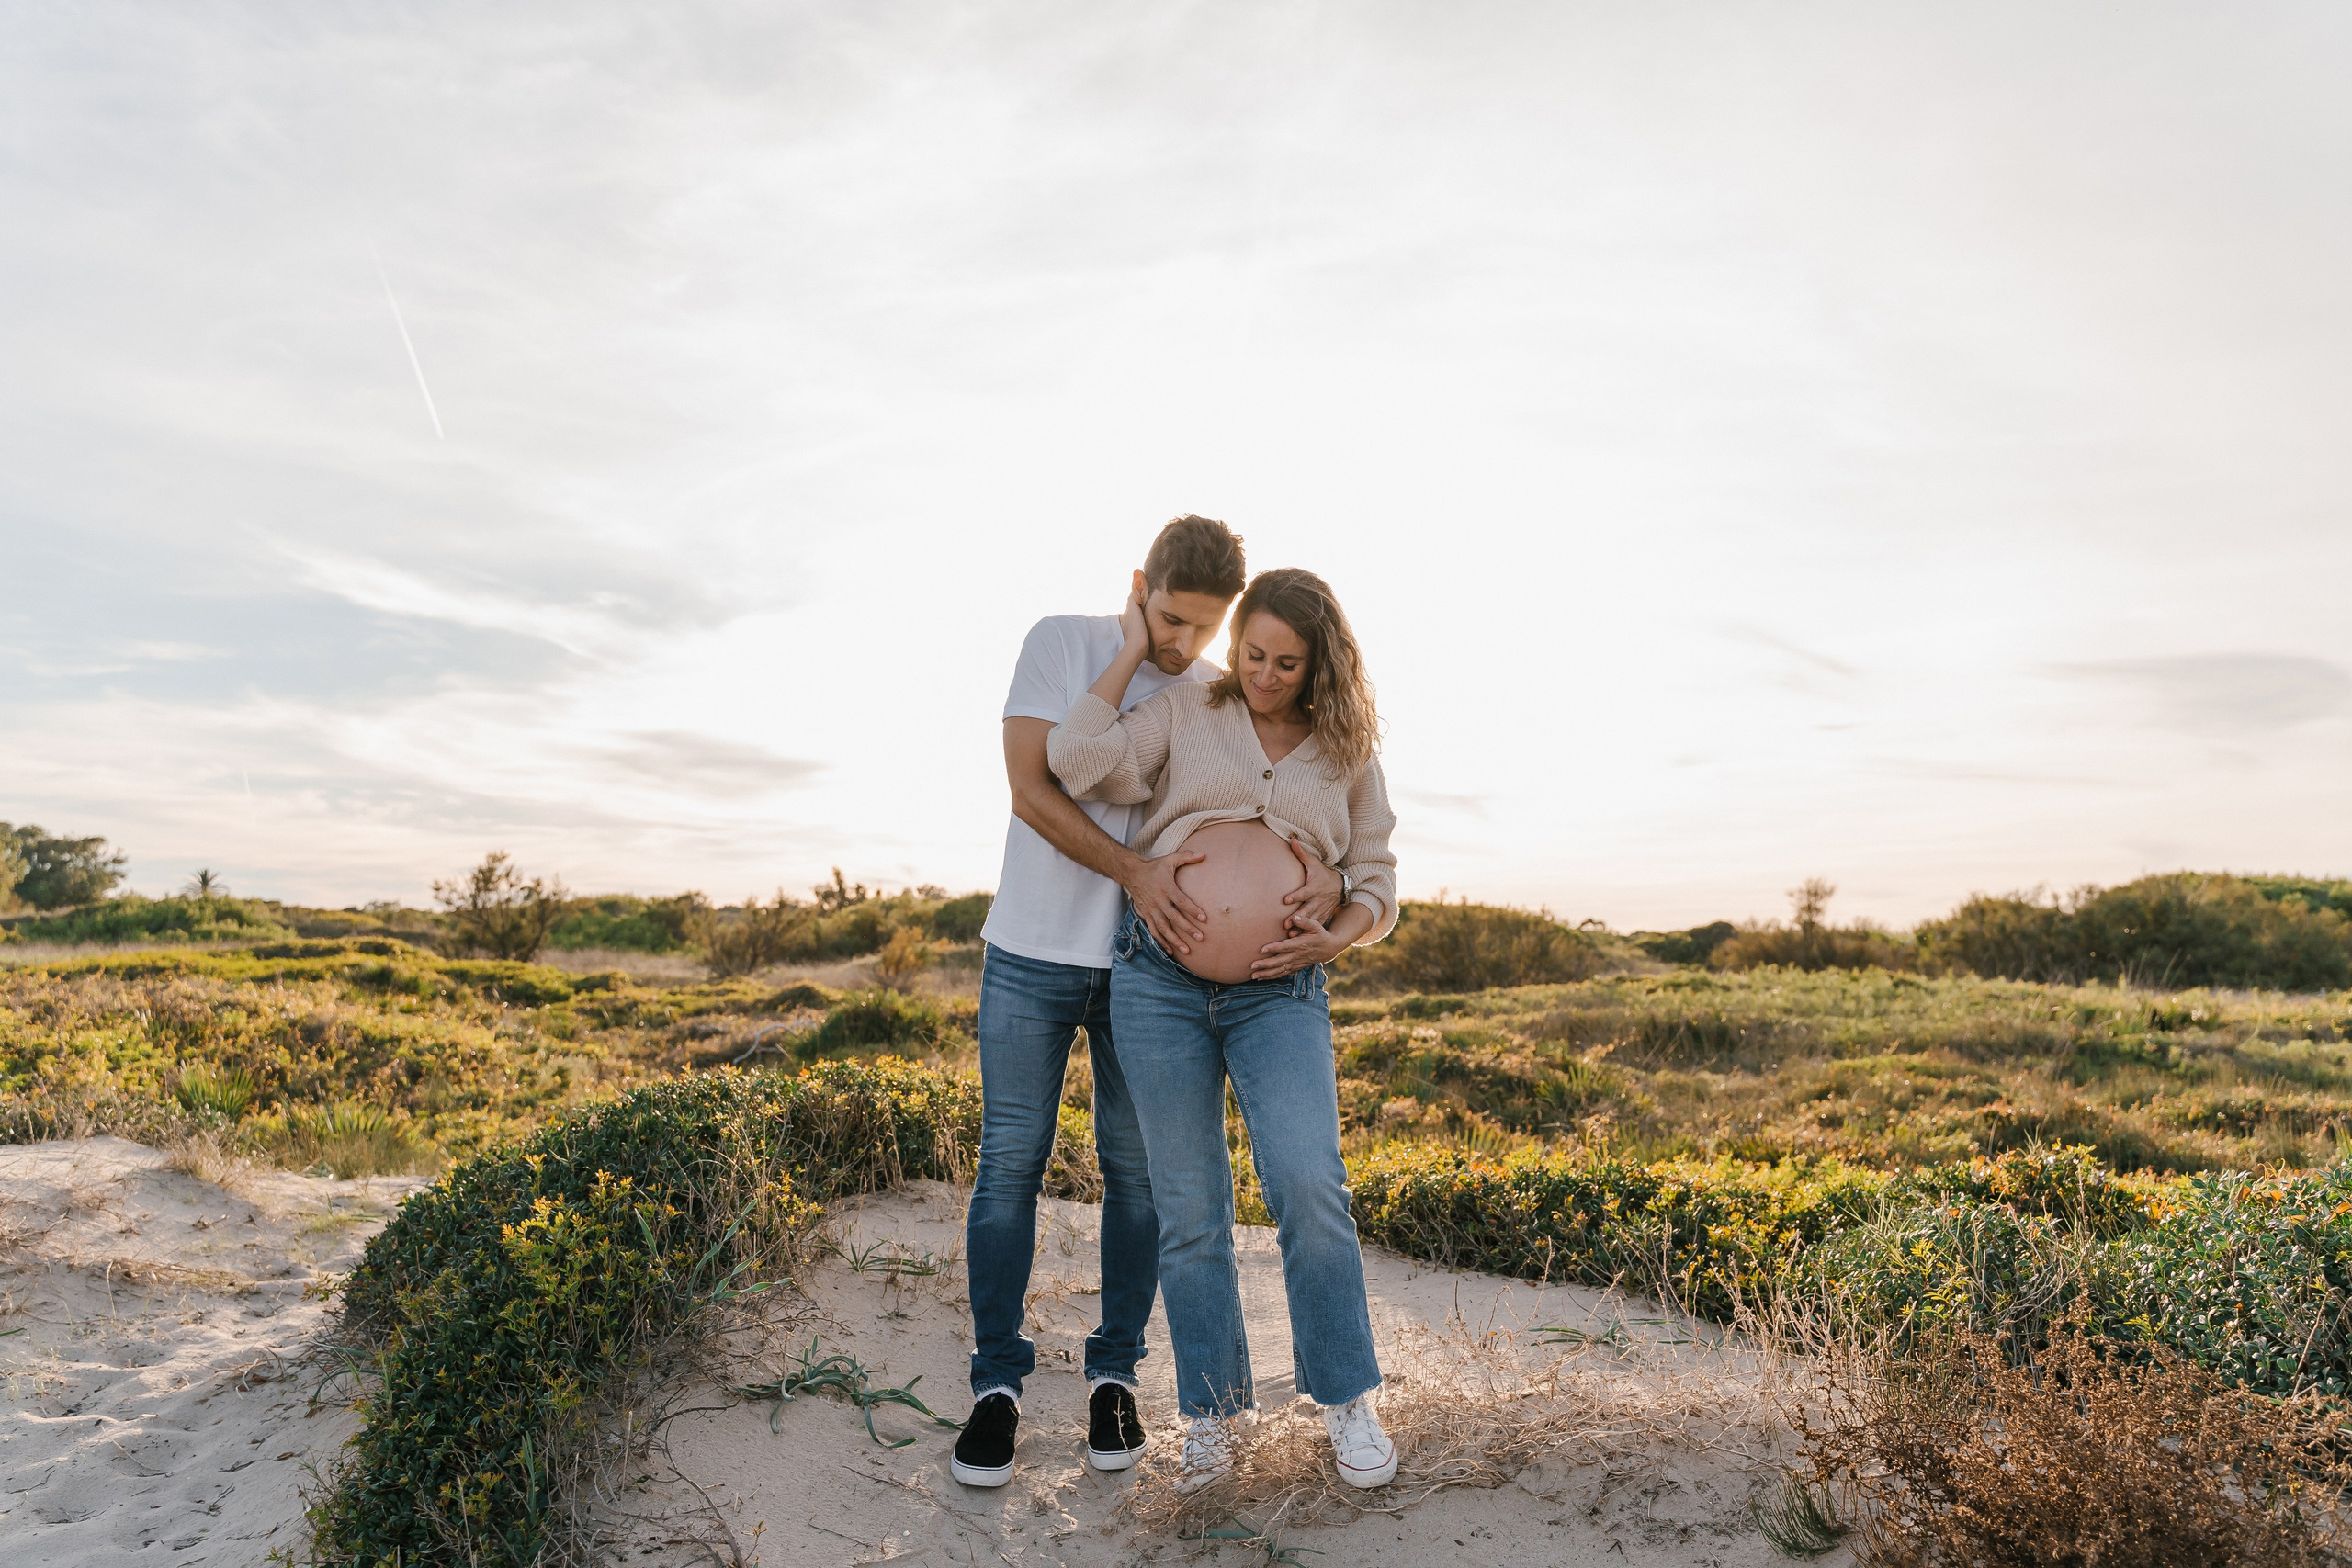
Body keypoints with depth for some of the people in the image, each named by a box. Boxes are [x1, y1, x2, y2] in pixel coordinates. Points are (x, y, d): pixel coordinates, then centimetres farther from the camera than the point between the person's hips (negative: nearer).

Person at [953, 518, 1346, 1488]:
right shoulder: (1062, 644, -5)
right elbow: (1030, 788, -14)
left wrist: (1326, 875, -24)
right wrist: (1136, 871, -25)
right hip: (1033, 956, -2)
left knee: (1137, 1170, 7)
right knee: (1011, 1166, 3)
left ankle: (1114, 1373, 23)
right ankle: (998, 1383, 16)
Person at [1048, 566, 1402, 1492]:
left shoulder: (1349, 755, 11)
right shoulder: (1184, 713, 6)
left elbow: (1376, 886, 13)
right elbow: (1076, 761, -9)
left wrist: (1333, 938, -8)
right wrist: (1133, 652, -2)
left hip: (1281, 995, 0)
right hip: (1159, 983, 0)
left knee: (1309, 1188, -16)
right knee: (1189, 1209, 4)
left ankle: (1346, 1399, 5)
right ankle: (1212, 1411, 20)